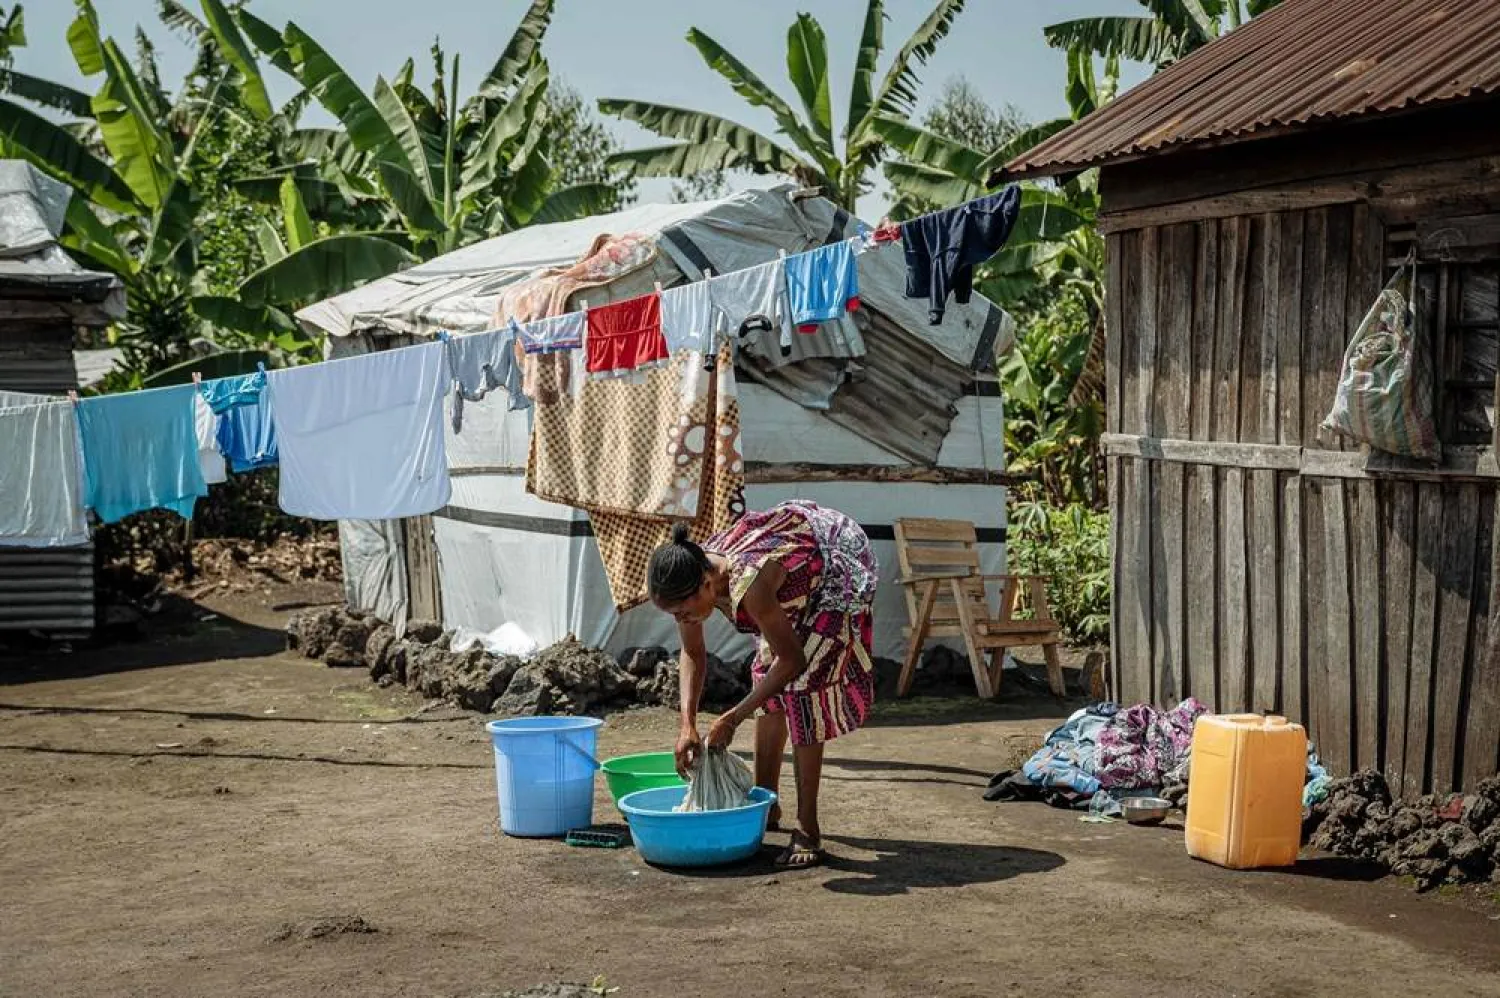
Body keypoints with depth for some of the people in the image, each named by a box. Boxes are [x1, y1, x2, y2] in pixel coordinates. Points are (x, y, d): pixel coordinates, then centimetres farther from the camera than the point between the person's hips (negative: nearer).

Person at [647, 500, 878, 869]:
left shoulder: (749, 586, -41)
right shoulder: (691, 579, -18)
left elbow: (793, 660, -28)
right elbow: (692, 654, -2)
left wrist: (732, 719, -23)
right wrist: (688, 725, -14)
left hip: (838, 568, -8)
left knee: (803, 685, -14)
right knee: (766, 674, 9)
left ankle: (808, 830, -12)